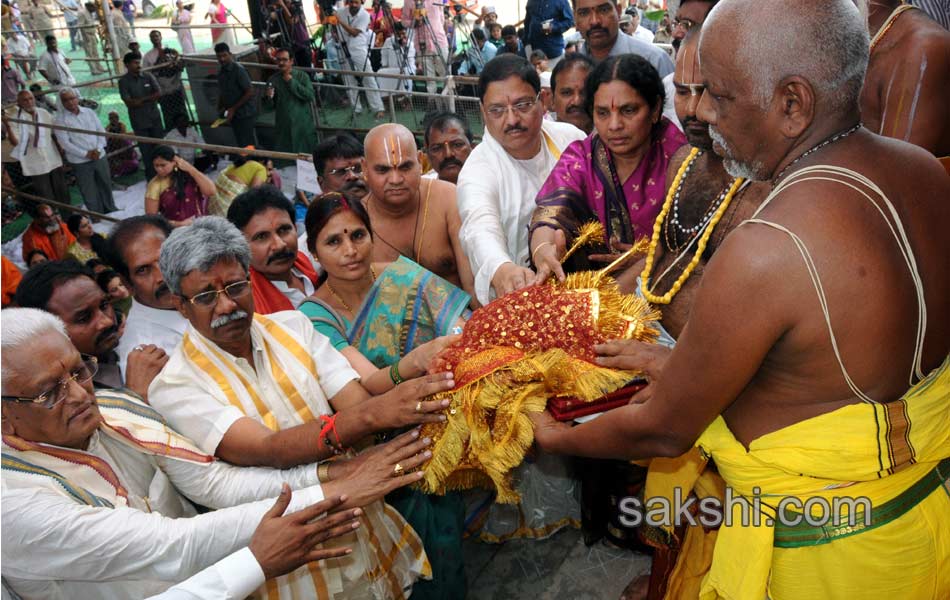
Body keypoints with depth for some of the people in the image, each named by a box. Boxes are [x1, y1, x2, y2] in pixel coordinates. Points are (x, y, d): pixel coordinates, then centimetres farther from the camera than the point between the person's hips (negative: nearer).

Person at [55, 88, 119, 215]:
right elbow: (64, 142, -12)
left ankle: (111, 210, 33)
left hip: (100, 156, 4)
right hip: (80, 162, -4)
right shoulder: (60, 119, -7)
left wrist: (98, 149, -10)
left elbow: (101, 131, 5)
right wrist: (86, 154, -16)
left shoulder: (89, 112, 5)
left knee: (106, 185, 16)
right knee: (89, 192, 3)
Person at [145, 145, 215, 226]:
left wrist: (190, 169, -10)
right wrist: (178, 224, -12)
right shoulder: (155, 185, -1)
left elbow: (211, 191, -10)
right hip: (174, 229, -1)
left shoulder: (188, 175, 2)